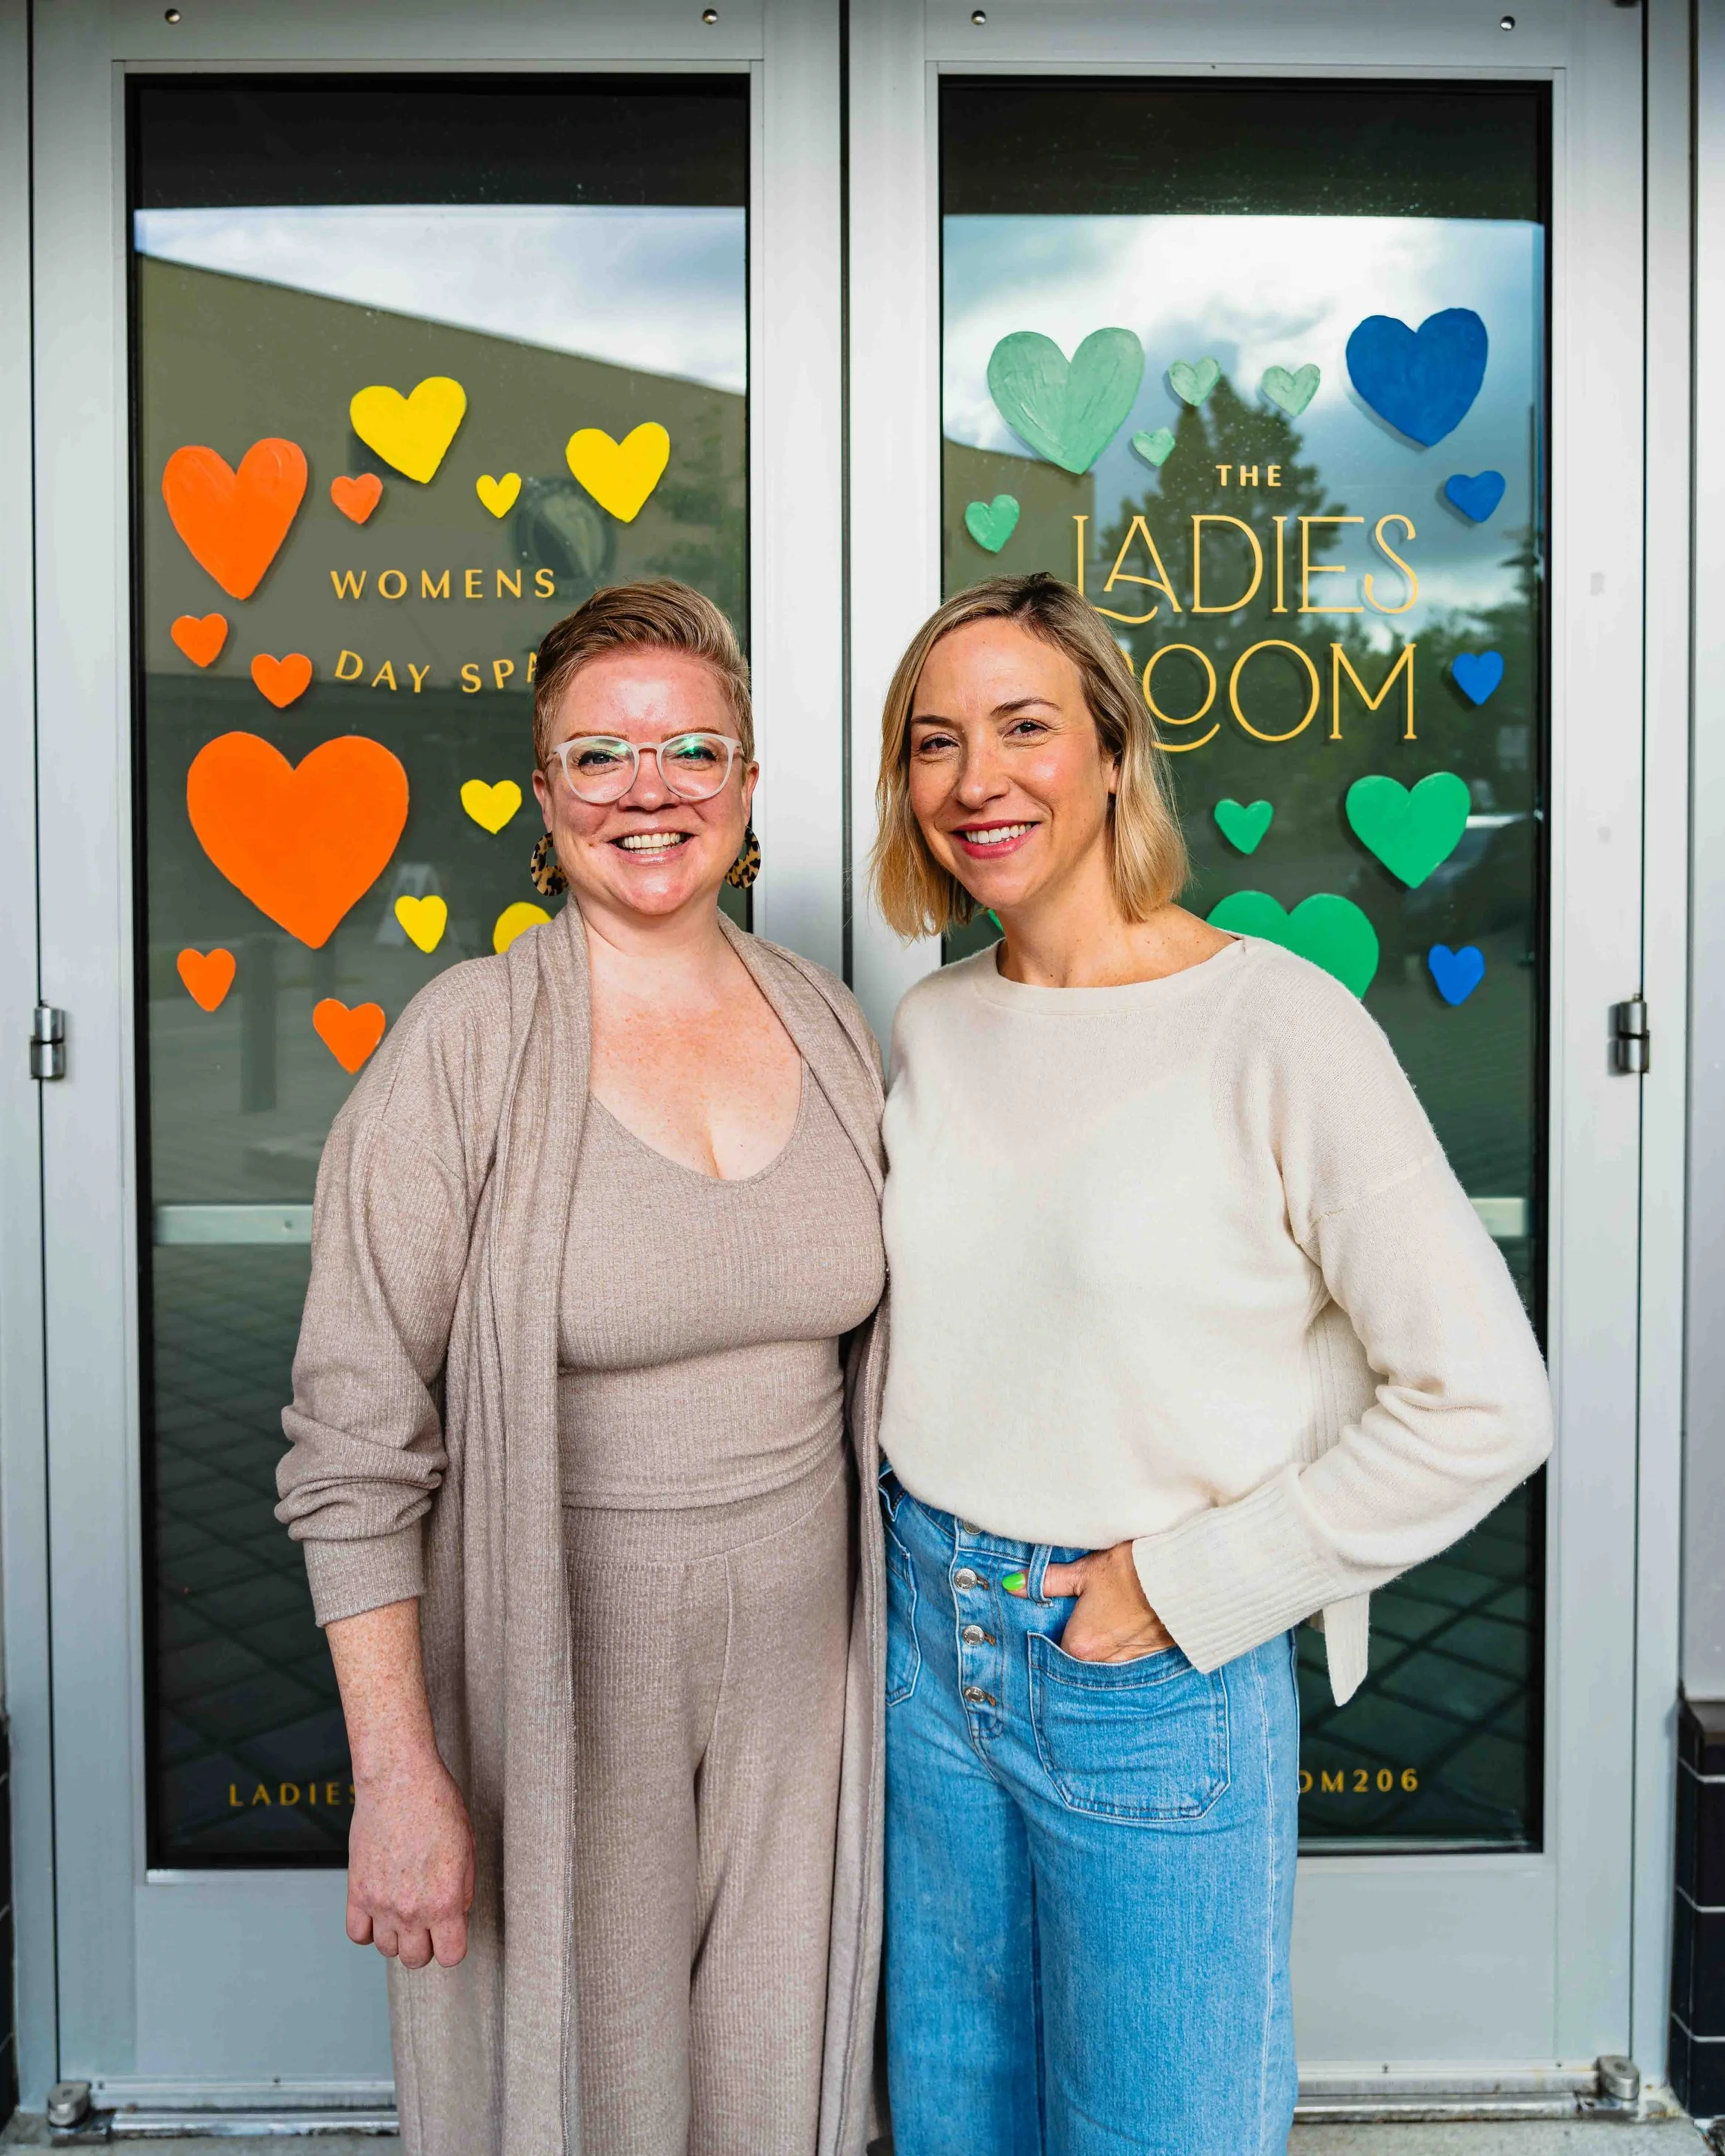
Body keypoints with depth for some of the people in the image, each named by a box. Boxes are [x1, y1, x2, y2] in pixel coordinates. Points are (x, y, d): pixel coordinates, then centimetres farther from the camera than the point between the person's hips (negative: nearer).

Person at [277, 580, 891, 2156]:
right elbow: (356, 1438, -13)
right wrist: (398, 1772, -14)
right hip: (552, 1674, -4)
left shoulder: (827, 1023, 2)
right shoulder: (468, 1044, -13)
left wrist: (899, 1639, 10)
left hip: (798, 1669, 4)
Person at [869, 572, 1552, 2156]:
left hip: (1162, 1682, -5)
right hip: (930, 1645, 5)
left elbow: (1483, 1402, -17)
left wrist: (1188, 1584, -14)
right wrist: (925, 1576, 5)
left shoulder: (1277, 1024, -17)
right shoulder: (932, 1028, 1)